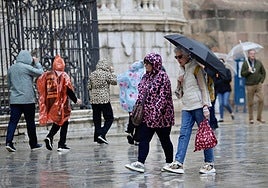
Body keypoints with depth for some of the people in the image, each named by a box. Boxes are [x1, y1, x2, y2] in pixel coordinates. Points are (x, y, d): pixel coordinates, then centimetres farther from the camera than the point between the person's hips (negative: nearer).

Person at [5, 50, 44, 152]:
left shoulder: (11, 68, 10)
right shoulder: (26, 67, -11)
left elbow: (9, 85, 18)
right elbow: (40, 72, -5)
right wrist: (36, 63, 9)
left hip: (14, 100, 5)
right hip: (27, 99, -5)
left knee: (13, 121, 0)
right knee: (30, 122, 6)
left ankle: (8, 142, -14)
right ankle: (33, 143, 14)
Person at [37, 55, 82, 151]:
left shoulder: (47, 75, 4)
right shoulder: (63, 76, -8)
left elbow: (41, 88, 3)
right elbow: (68, 90, -11)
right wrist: (75, 100, 0)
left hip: (50, 103, 5)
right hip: (61, 103, -5)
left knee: (57, 122, 19)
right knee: (64, 123, 6)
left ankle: (49, 137, -5)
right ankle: (61, 144, 3)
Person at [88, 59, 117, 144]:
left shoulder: (92, 74, 6)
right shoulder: (106, 74, -9)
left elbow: (89, 86, 10)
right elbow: (114, 82, 3)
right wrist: (112, 72, 11)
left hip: (94, 100, 5)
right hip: (104, 99, -5)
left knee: (96, 118, 11)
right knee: (109, 118, 2)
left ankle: (97, 137, 12)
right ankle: (102, 134, -14)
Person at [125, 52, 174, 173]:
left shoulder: (162, 76, -11)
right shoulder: (146, 76, 13)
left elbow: (163, 96, -17)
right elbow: (141, 94, 19)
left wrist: (157, 111, -23)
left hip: (161, 115, -7)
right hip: (147, 115, 7)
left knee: (165, 140, 5)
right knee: (143, 139, -5)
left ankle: (170, 163, 19)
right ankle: (140, 163, -11)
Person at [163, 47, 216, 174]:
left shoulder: (195, 67, -5)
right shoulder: (183, 69, 18)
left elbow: (203, 87, -9)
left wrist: (205, 106, -15)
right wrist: (180, 81, 9)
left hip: (198, 105, -7)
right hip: (187, 106, 7)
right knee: (184, 134, -4)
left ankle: (209, 164, 5)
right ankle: (178, 163, -11)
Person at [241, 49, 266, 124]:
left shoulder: (259, 63, 8)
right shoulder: (245, 64, 2)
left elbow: (263, 72, 16)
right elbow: (242, 74, 2)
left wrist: (261, 81, 4)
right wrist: (248, 71, -15)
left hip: (258, 85, 2)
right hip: (249, 85, -2)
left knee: (261, 100, -10)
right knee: (250, 103, 1)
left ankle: (259, 117, 1)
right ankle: (251, 118, 12)